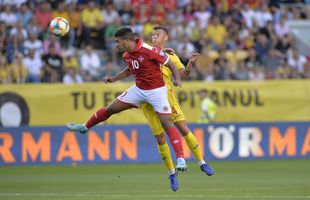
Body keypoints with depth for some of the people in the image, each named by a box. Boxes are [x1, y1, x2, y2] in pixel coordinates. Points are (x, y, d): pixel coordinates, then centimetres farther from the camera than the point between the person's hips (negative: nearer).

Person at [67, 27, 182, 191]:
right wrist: (113, 79, 15)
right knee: (111, 108, 11)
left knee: (166, 124, -18)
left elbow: (170, 64, -16)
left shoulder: (148, 51, -24)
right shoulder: (127, 55, 0)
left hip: (156, 90, -7)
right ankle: (85, 127, 33)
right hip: (139, 90, 7)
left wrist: (177, 79, -30)